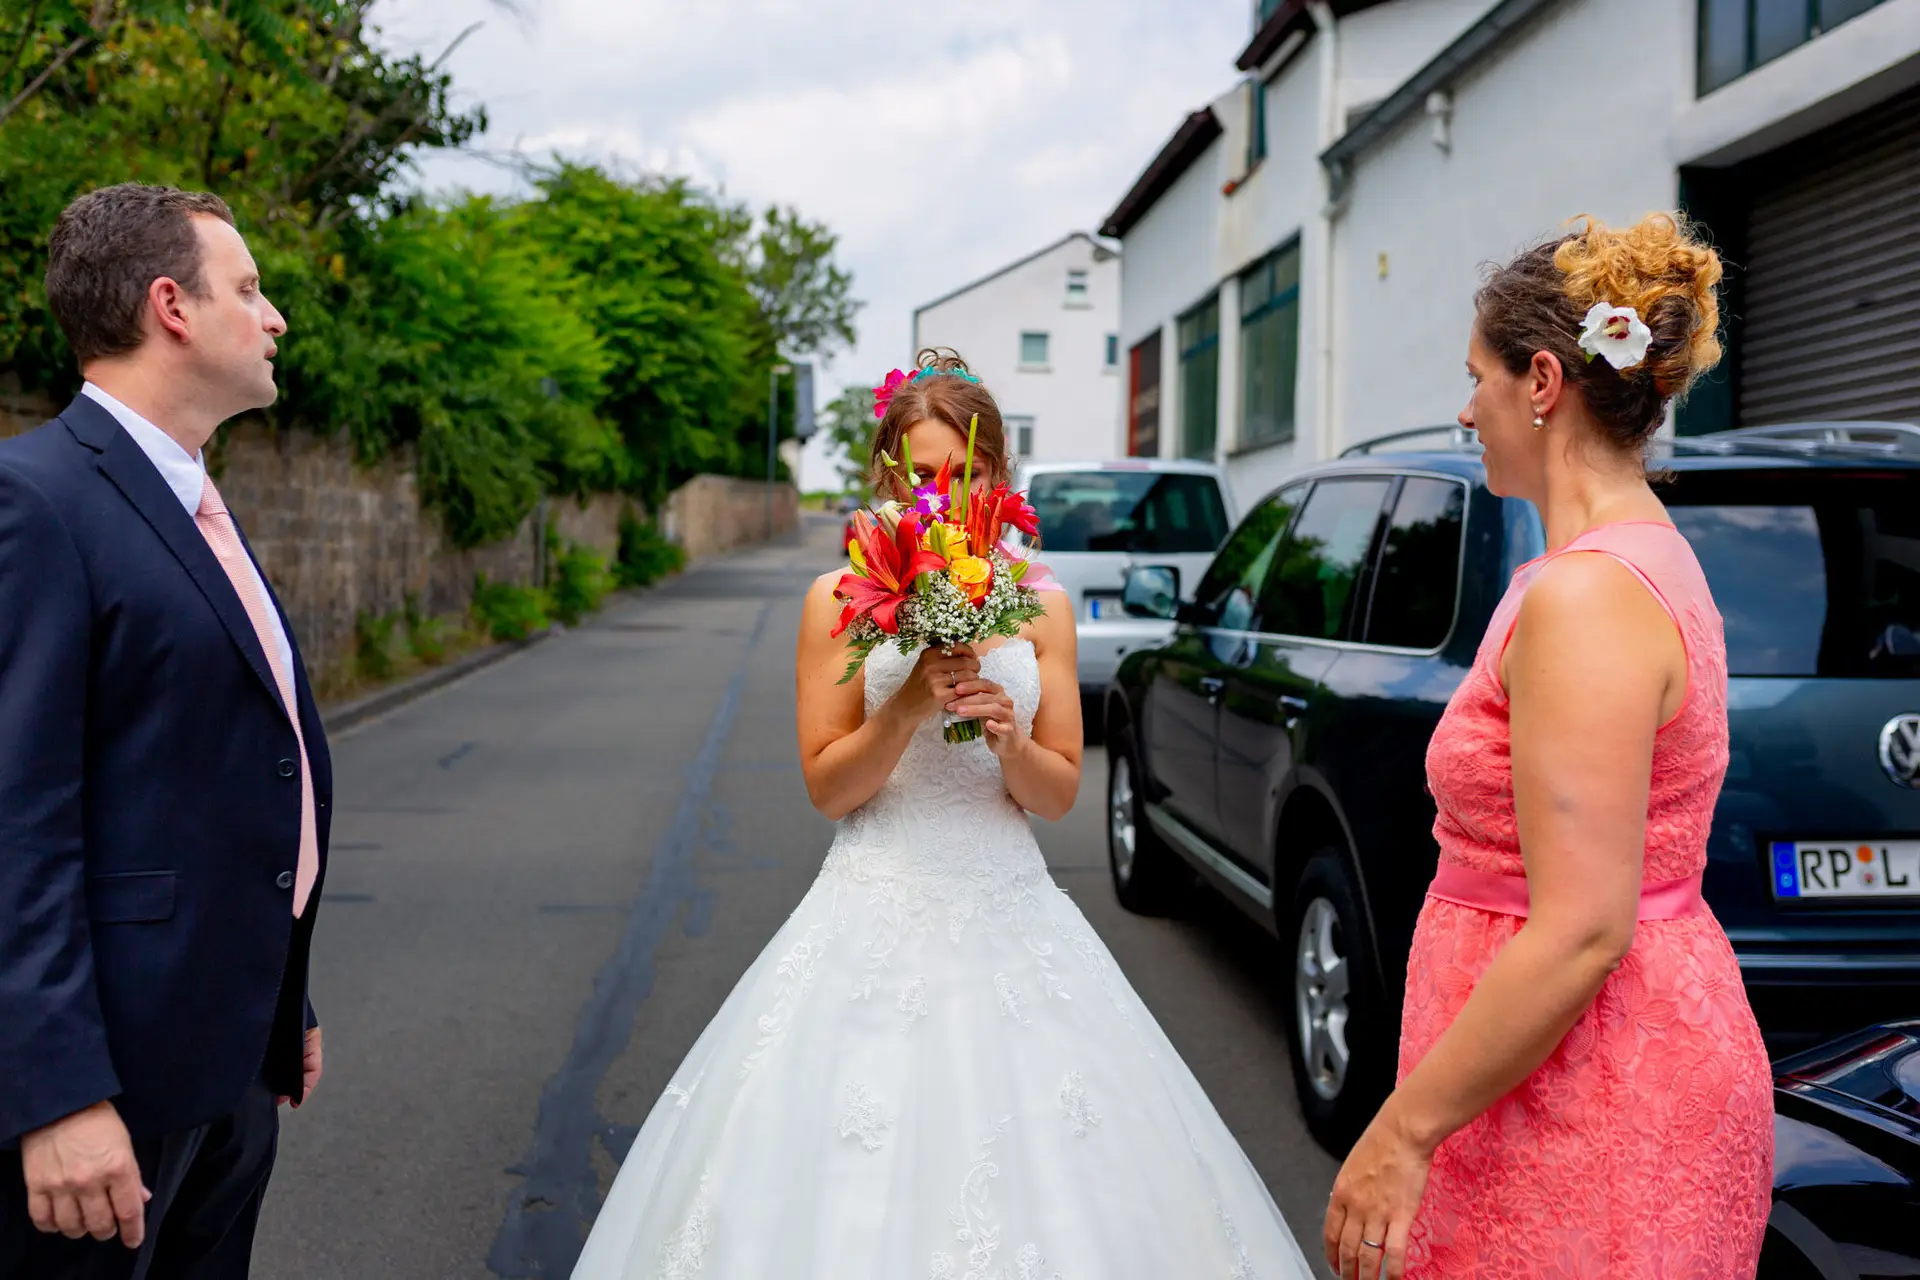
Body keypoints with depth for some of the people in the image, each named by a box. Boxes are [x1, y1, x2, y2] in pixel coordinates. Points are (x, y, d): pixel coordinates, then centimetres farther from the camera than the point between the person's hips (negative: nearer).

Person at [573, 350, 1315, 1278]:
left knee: (1036, 1180, 5)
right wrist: (912, 703, -16)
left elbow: (1060, 793, 6)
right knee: (863, 1197, 1)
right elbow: (826, 785, -2)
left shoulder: (1040, 606, 6)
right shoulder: (840, 601, 0)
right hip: (882, 915, -2)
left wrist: (1009, 739, -14)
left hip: (1009, 912, 2)